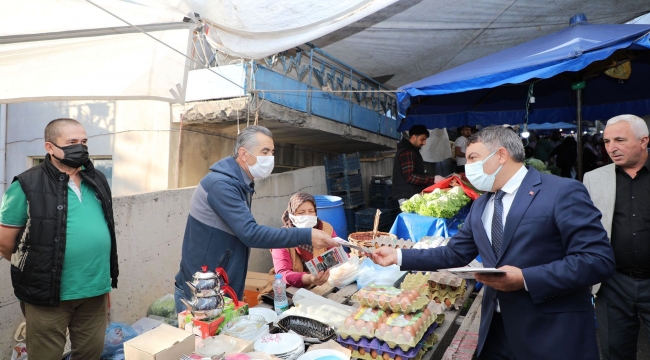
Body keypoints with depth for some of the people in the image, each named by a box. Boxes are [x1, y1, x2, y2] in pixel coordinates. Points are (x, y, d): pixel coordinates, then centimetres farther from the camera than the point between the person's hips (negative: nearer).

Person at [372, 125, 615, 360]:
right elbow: (454, 253, 11)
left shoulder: (563, 192, -12)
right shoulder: (480, 206, 10)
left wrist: (525, 279, -24)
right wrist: (399, 256, 4)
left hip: (551, 332, -6)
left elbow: (598, 259, -17)